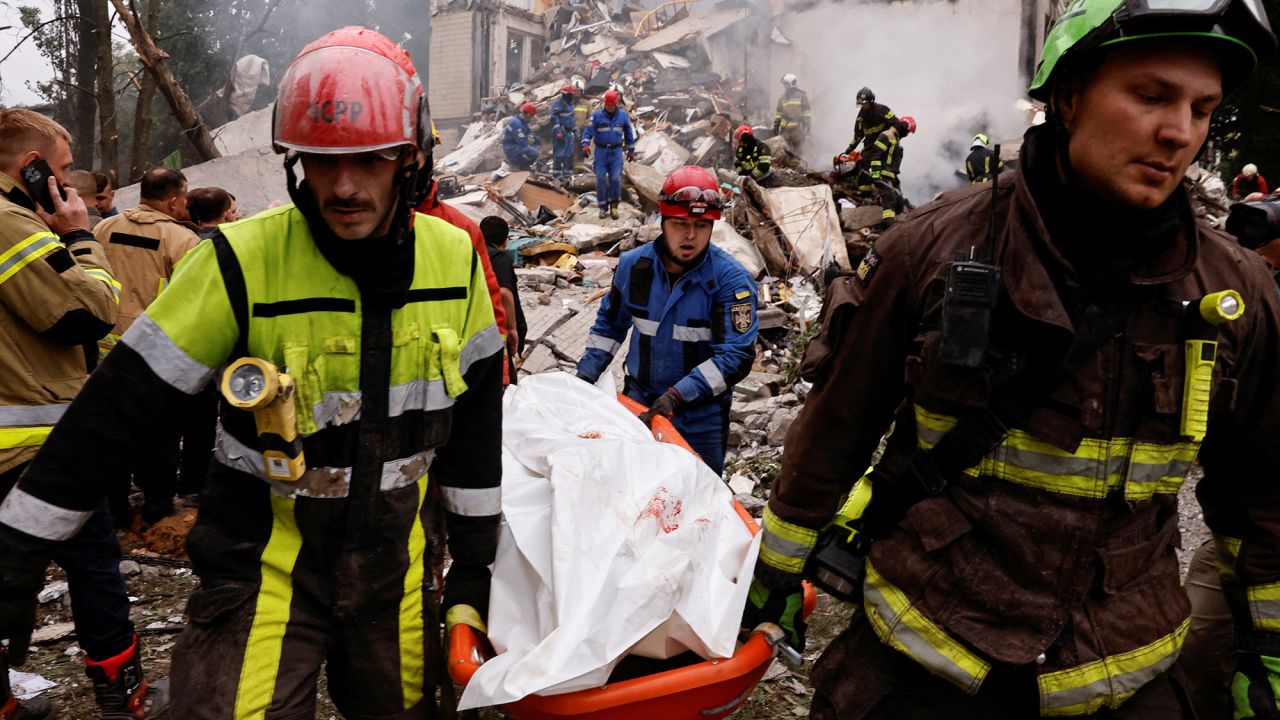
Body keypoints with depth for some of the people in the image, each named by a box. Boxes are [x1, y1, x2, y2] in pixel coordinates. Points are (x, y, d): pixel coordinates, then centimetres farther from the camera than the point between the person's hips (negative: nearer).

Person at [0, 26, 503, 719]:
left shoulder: (456, 260, -7)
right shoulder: (244, 263, -18)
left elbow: (474, 424, 3)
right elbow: (112, 413, -12)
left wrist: (473, 570, 5)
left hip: (395, 569, 4)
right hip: (266, 567, -3)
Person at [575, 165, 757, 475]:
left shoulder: (731, 279, -19)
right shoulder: (634, 264, -4)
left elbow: (736, 356, -25)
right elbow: (610, 322, 12)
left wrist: (677, 395, -31)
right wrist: (585, 374, 5)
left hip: (701, 416, -3)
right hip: (639, 402, 4)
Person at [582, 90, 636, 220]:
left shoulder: (623, 115, 4)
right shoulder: (596, 115, -2)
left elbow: (629, 133, 12)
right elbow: (588, 130, -7)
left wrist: (631, 151, 14)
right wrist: (585, 145, -22)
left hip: (616, 151, 0)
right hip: (601, 151, 0)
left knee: (616, 178, -8)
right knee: (601, 179, -1)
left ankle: (614, 205, 8)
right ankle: (603, 208, 9)